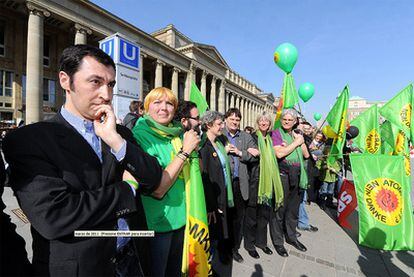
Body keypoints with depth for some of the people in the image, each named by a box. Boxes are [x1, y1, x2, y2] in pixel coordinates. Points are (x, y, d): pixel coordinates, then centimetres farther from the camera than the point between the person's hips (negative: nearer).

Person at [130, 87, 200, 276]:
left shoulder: (177, 134, 0)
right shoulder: (140, 135, -18)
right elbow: (157, 189, -26)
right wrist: (184, 150, -24)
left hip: (180, 217, 6)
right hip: (156, 223, -5)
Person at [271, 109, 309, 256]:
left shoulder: (297, 134, 14)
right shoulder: (276, 133, -4)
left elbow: (306, 155, 10)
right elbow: (279, 153, -19)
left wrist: (301, 141, -3)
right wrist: (296, 143, -10)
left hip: (296, 176, 6)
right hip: (282, 175, -6)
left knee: (294, 208, 18)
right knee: (280, 209, 3)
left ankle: (291, 236, 37)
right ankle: (278, 241, 20)